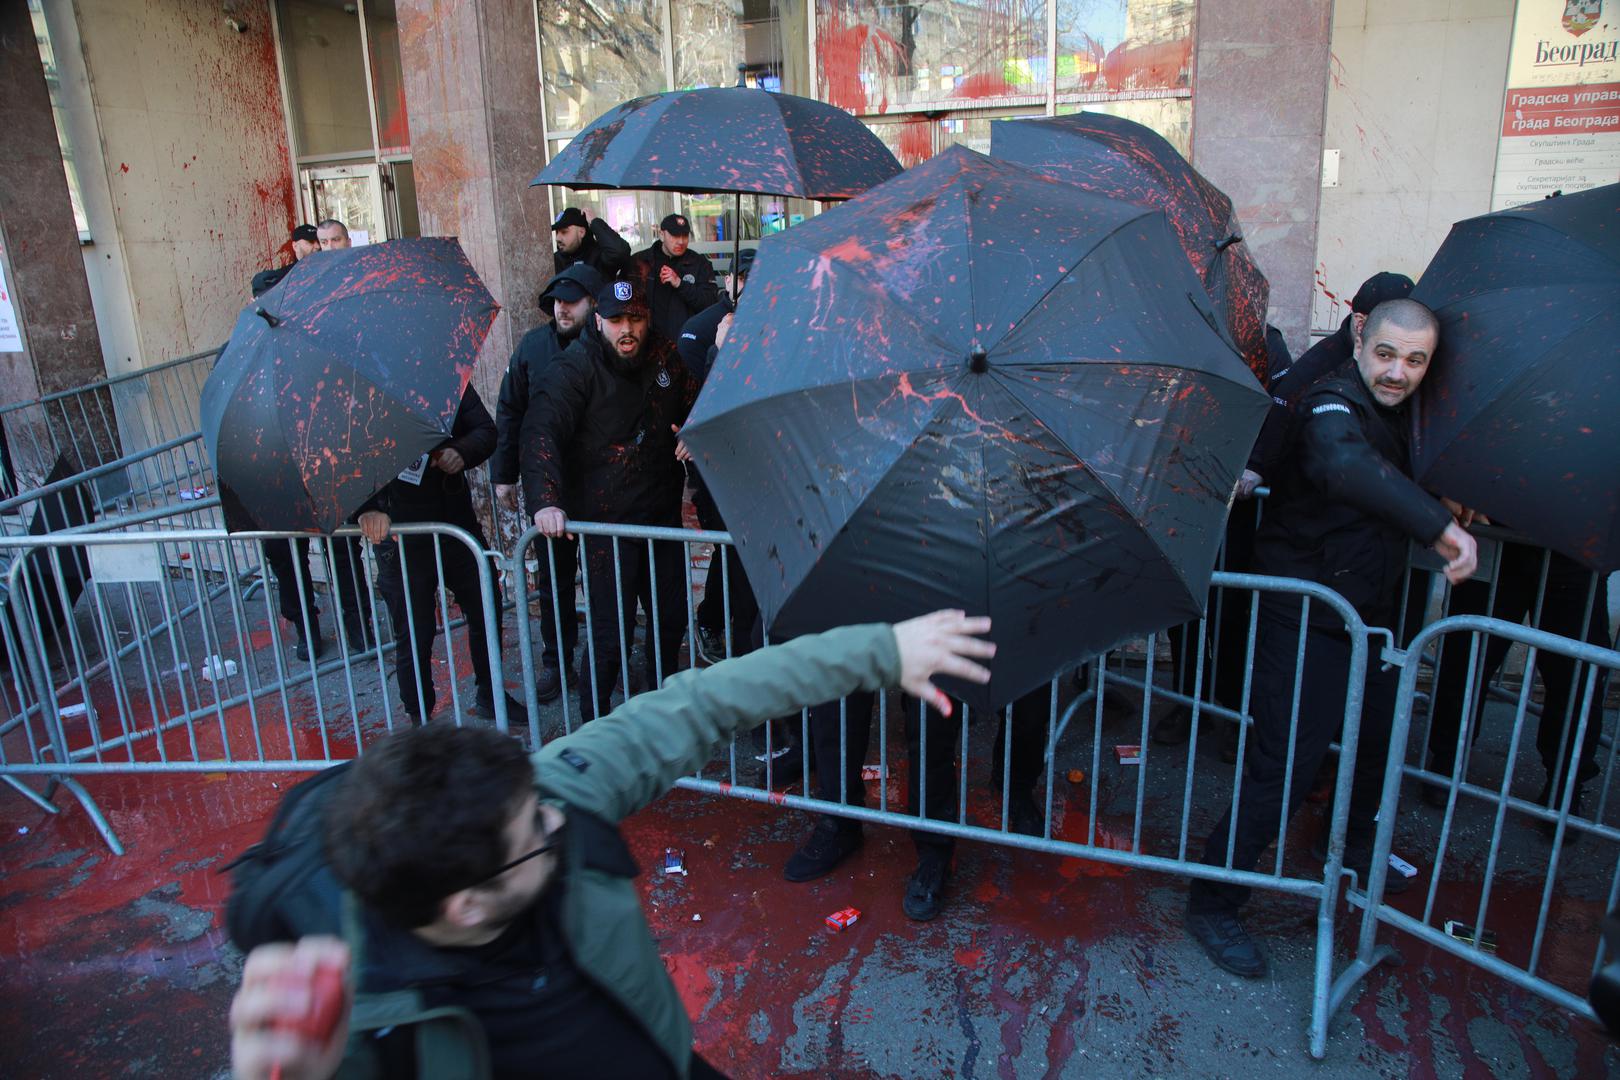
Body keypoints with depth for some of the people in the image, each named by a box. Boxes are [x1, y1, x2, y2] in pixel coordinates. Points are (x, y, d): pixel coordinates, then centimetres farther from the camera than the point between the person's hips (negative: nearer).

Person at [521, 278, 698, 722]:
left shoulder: (666, 356, 4)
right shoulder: (575, 366, -12)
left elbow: (695, 405, 20)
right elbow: (540, 430, -22)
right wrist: (545, 500, -35)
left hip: (663, 512, 6)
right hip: (606, 520, -6)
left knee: (671, 619, 17)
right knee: (612, 632, -5)